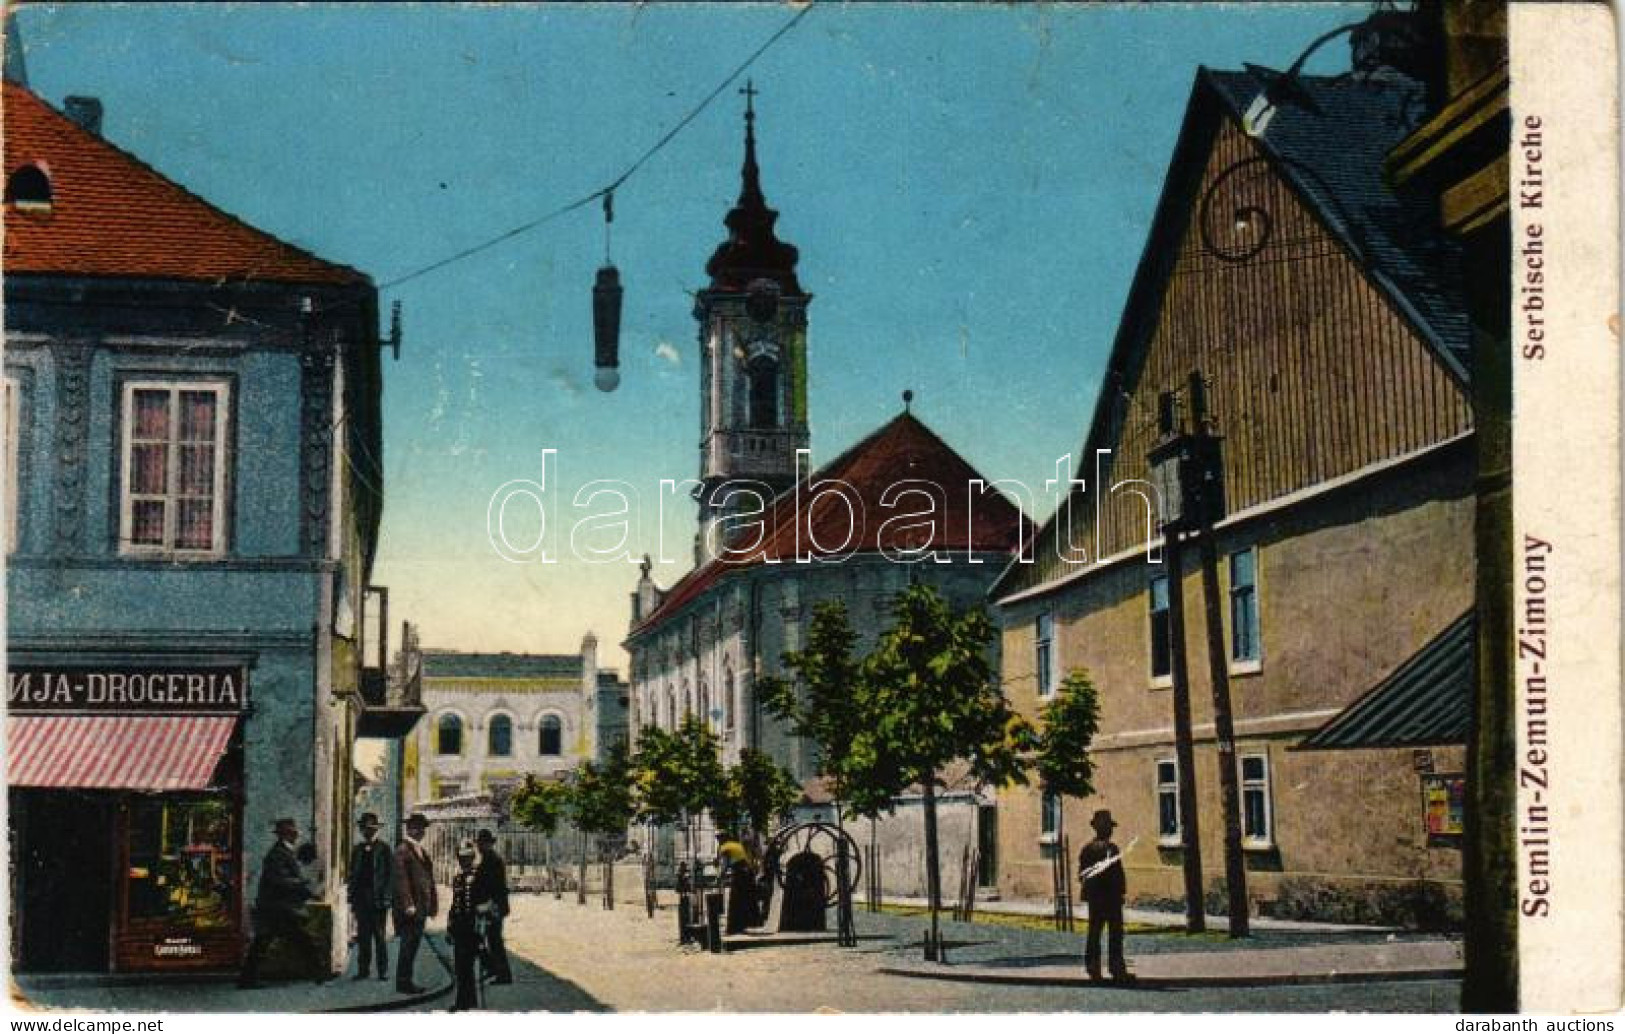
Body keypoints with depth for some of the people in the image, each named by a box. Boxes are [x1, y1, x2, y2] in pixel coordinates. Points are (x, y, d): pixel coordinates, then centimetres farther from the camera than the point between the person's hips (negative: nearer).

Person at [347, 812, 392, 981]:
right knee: (363, 937, 5)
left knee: (379, 936, 0)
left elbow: (390, 875, -3)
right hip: (361, 900, 4)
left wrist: (386, 897, -10)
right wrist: (351, 898, 7)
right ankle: (363, 969, 9)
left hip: (378, 900, -4)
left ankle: (383, 970, 4)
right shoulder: (357, 850, 13)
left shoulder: (383, 849, 1)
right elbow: (352, 875, 14)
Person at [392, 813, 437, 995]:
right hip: (409, 907, -8)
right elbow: (401, 879, -16)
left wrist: (432, 904, 15)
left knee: (413, 945, 11)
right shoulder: (402, 851, -9)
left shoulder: (421, 851, 19)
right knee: (408, 944, -6)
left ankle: (407, 980, 16)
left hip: (421, 907, 8)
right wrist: (408, 905, -21)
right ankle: (403, 982, 0)